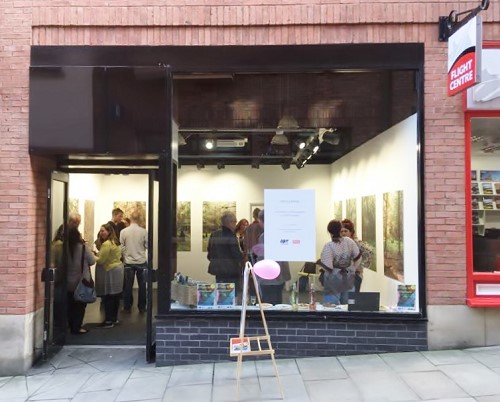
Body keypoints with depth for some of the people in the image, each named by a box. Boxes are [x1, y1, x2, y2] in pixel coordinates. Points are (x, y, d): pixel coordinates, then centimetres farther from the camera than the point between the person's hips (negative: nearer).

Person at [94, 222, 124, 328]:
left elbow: (101, 260, -17)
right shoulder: (116, 242, 13)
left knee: (108, 297, -3)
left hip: (110, 271, -10)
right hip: (118, 269, 10)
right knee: (115, 296, 13)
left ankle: (109, 321, 3)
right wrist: (98, 254, 13)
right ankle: (114, 318, 21)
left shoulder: (106, 244, -18)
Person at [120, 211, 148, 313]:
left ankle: (127, 307, 16)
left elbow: (121, 247, -3)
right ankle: (142, 307, 15)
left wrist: (124, 257, 13)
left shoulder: (123, 231, -7)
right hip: (141, 262, 0)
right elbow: (148, 245, -3)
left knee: (128, 286, 9)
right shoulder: (144, 231, -9)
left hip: (128, 262, 1)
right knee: (142, 285, 9)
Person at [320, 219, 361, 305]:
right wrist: (353, 270, 16)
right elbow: (358, 257, 2)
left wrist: (320, 261, -3)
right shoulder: (349, 241, -7)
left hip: (334, 280, -5)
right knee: (348, 304, 19)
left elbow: (328, 267, -23)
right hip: (348, 278, 5)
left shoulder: (328, 246, -22)